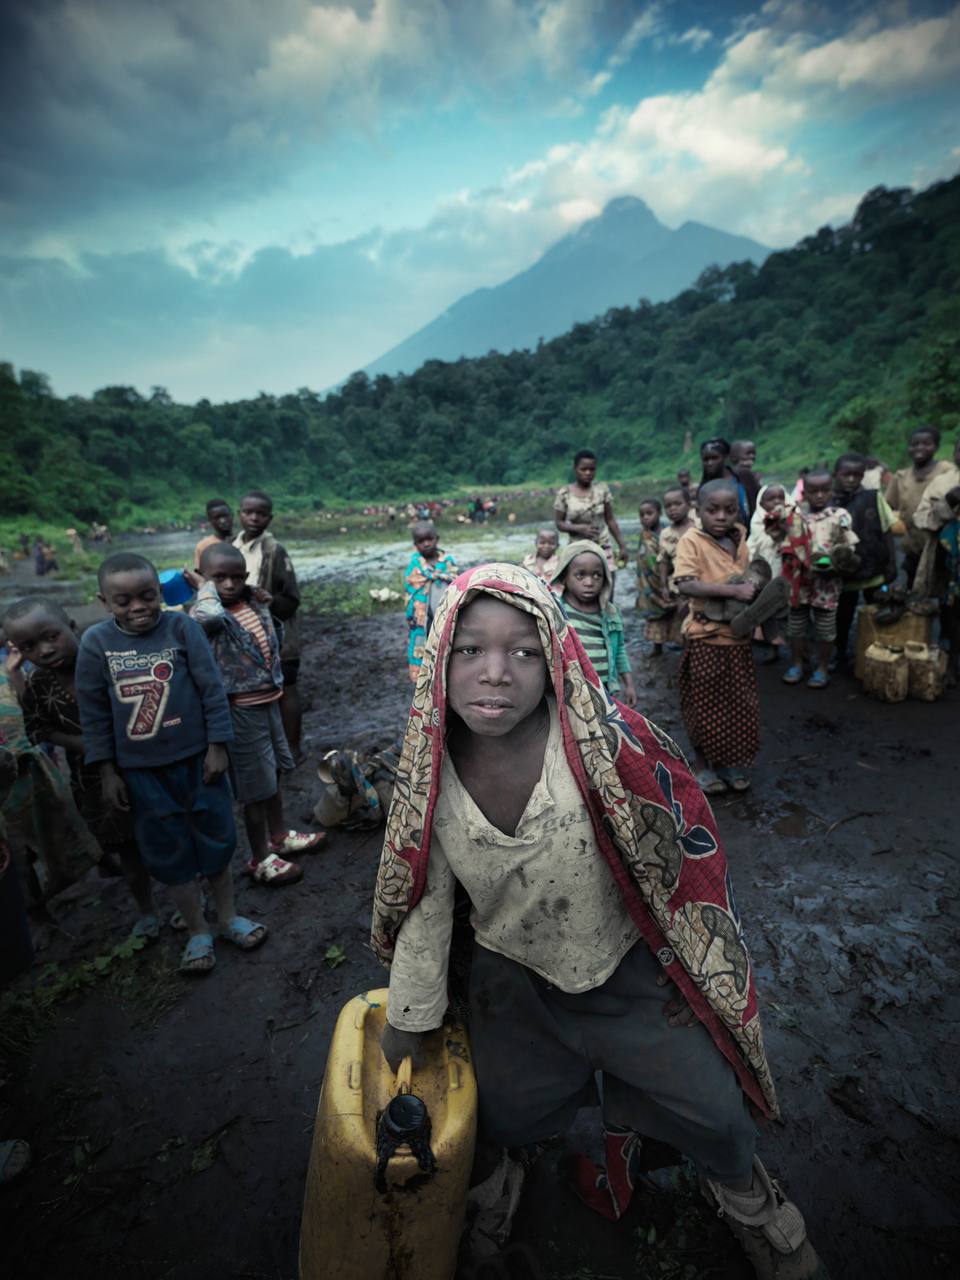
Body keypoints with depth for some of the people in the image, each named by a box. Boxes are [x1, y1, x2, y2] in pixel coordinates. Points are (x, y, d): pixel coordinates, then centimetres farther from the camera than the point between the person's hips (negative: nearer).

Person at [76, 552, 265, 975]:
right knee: (168, 851, 12)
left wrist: (216, 747, -8)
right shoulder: (96, 642, -6)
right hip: (140, 770, 1)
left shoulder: (181, 627, -11)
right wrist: (107, 771, 2)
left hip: (197, 758, -1)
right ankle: (197, 932, 31)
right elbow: (93, 712, 0)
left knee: (215, 839, 12)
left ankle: (228, 916, 34)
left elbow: (212, 689, -8)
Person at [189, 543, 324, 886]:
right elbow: (211, 615, -41)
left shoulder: (253, 601, 3)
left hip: (268, 701, 7)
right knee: (256, 787, 5)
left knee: (273, 774, 22)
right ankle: (261, 859, 23)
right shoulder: (204, 613, -17)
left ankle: (279, 835, 42)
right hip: (241, 710, -7)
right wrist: (206, 587, -22)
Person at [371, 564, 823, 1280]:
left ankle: (748, 1202, 48)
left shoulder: (609, 744, -30)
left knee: (713, 1111, 12)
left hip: (628, 966, -2)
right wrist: (409, 1022, 3)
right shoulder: (431, 770, -19)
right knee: (506, 1120, 20)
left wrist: (690, 967, -4)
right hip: (513, 979, 3)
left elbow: (680, 859, -15)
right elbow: (425, 902, -6)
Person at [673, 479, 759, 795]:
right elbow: (685, 585, -28)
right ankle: (702, 763, 26)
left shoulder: (739, 538, 5)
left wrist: (754, 586, -1)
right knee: (705, 704, 7)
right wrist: (733, 590, -30)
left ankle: (731, 762, 33)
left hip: (738, 635, 6)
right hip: (705, 636, -6)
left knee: (740, 704, 14)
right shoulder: (691, 540, -14)